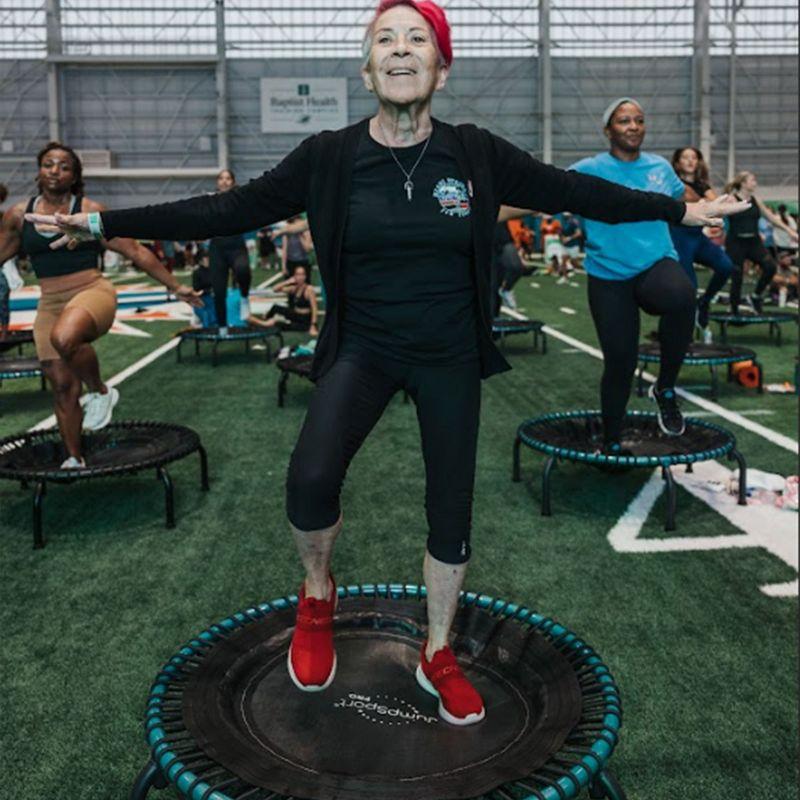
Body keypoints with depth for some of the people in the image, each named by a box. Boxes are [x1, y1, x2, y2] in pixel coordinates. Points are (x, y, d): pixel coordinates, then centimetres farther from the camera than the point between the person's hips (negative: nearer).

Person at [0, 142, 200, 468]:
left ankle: (101, 392, -9)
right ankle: (73, 459, 24)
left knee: (65, 338, -38)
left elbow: (135, 251, 0)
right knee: (62, 386, 6)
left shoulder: (90, 211, -3)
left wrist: (175, 286, 0)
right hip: (49, 305, 4)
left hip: (93, 293, -4)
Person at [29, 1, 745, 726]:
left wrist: (682, 209, 5)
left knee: (451, 512, 8)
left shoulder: (476, 155, -6)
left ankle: (438, 655, 33)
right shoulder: (329, 158, -7)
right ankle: (318, 595, 11)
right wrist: (106, 223, -5)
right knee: (310, 483, -24)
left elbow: (572, 191, 2)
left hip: (450, 358, 2)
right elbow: (231, 210, -4)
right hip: (362, 348, -1)